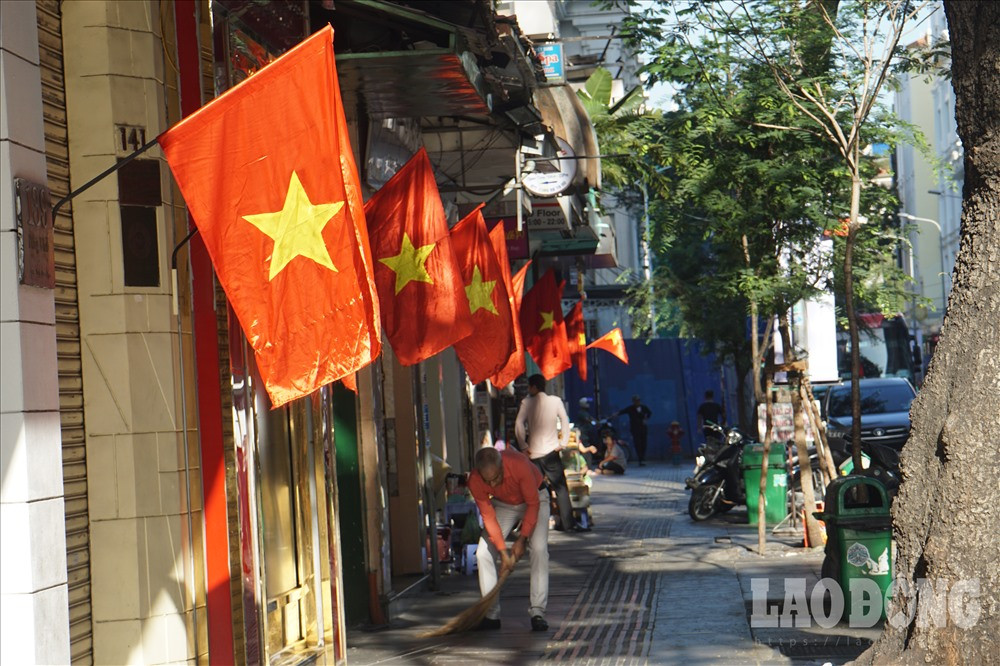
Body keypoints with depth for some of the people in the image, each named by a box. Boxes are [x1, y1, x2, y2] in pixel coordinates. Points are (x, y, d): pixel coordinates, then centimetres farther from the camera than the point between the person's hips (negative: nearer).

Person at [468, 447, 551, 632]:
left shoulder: (519, 465, -39)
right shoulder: (475, 481, -28)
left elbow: (533, 504, -27)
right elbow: (488, 516, -19)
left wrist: (522, 540, -25)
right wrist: (503, 551, -22)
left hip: (534, 498, -3)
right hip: (503, 504, 3)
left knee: (539, 548, -23)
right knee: (483, 552, -10)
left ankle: (537, 612, -20)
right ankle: (491, 615, -4)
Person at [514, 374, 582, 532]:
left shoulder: (527, 403, -1)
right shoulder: (555, 401, 2)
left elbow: (519, 424, -10)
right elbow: (565, 421, -2)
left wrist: (524, 446, -5)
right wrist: (563, 442, 2)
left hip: (533, 453, 1)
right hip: (551, 451, -1)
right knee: (560, 487, 0)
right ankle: (567, 523, -5)